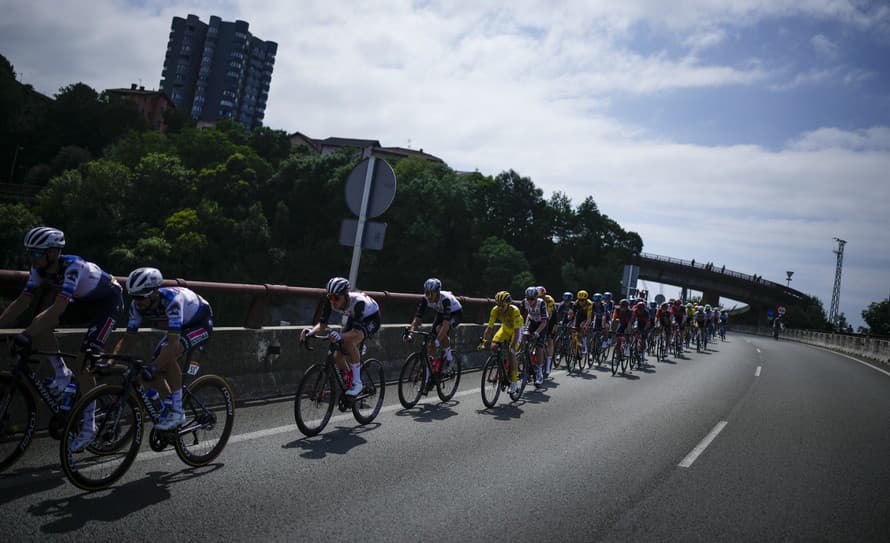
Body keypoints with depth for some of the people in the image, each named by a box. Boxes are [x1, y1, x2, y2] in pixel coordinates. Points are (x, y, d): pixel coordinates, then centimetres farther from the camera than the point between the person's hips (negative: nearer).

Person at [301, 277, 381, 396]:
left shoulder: (358, 301, -40)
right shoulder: (331, 301, -25)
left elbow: (357, 331, -45)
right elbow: (322, 323, -21)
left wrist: (340, 336, -63)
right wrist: (311, 331, -41)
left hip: (371, 319, -6)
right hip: (354, 318, 6)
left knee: (349, 341, -34)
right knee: (338, 357, -4)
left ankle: (357, 383, -19)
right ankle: (349, 385, 23)